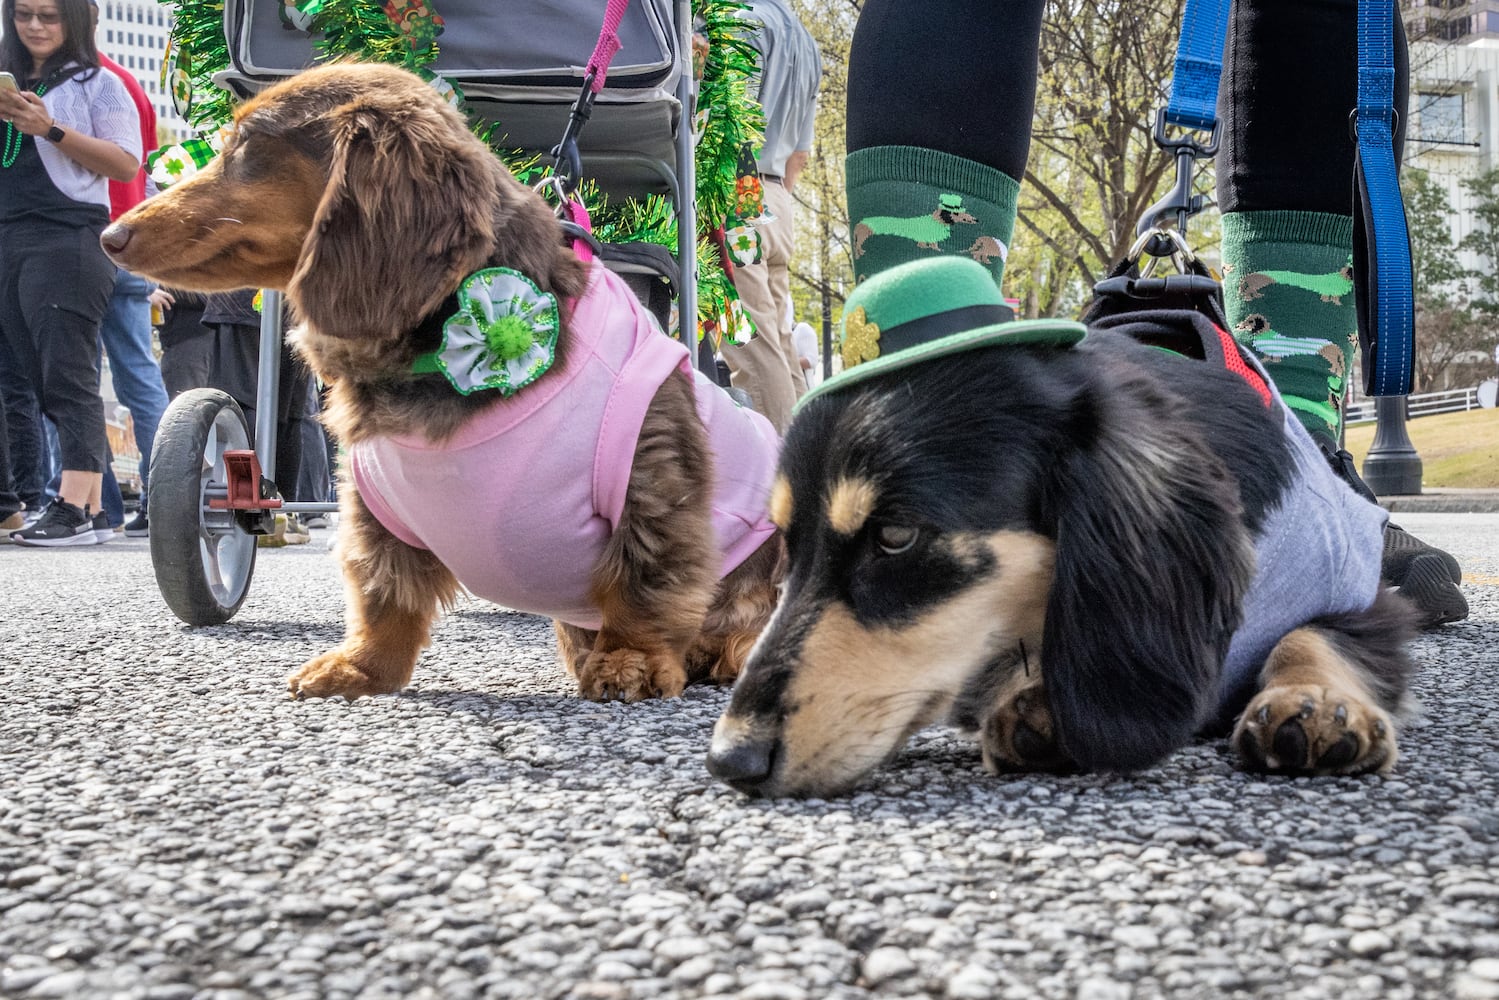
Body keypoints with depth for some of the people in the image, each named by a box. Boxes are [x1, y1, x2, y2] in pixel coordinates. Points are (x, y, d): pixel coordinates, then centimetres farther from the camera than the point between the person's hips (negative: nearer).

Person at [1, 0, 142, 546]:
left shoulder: (96, 84, 4)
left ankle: (73, 507, -17)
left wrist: (52, 130, -14)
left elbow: (126, 164, -6)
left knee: (67, 376, -13)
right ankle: (94, 506, 5)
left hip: (69, 239, -6)